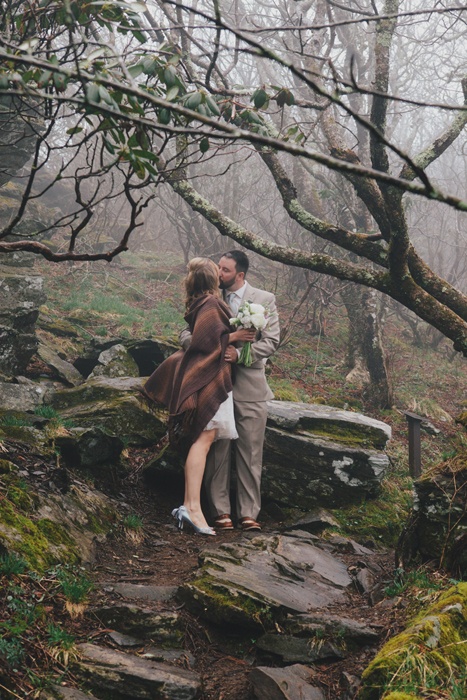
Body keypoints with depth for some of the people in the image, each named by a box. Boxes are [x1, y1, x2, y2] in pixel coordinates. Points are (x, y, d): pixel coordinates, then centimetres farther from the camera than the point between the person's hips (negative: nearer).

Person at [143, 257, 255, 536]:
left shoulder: (201, 303, 17)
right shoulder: (211, 303, -11)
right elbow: (205, 339, -20)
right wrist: (232, 337, -10)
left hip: (205, 375, 10)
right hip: (209, 376, -10)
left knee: (202, 439, 7)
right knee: (204, 438, -14)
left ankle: (189, 506, 6)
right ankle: (193, 507, -19)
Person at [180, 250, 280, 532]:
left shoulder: (264, 299, 2)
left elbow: (271, 342, -5)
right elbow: (186, 333, 6)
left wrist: (239, 353, -20)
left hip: (250, 387, -2)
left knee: (250, 454, 1)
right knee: (218, 451, 2)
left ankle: (249, 514, 7)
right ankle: (221, 512, 9)